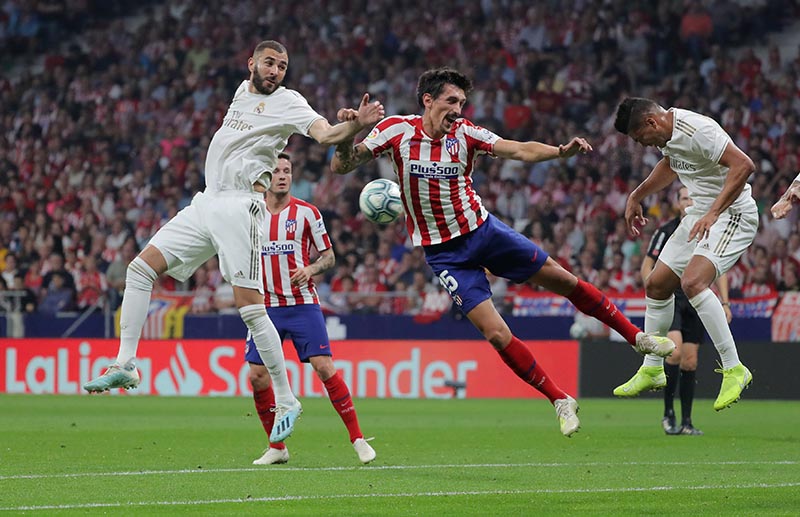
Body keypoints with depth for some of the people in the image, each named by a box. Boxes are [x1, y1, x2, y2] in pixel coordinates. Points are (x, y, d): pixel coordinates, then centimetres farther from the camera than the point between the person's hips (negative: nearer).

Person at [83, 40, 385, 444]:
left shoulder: (287, 102, -4)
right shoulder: (244, 90, 17)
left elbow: (326, 134, -20)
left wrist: (357, 124, -37)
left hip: (240, 207, -7)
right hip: (206, 203, 7)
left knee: (250, 308, -13)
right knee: (140, 268, -1)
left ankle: (286, 401, -5)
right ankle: (125, 365, 2)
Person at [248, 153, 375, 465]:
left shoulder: (306, 212, -1)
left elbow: (328, 255, 2)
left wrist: (310, 269, -17)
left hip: (302, 304, -3)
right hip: (266, 307, 3)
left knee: (325, 368, -13)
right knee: (257, 376, -4)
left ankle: (358, 439, -6)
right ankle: (277, 447, 11)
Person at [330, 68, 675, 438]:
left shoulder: (464, 133, -8)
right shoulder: (397, 130, -12)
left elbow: (522, 150, -14)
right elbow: (341, 166, -10)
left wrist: (561, 151, -33)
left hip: (483, 230, 2)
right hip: (444, 253, -2)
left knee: (563, 280, 5)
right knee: (495, 332, -10)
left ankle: (637, 337, 24)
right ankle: (560, 401, 4)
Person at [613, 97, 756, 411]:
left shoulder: (697, 131, -25)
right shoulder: (667, 133, 6)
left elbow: (744, 165, -32)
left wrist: (713, 213, -35)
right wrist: (636, 197, 32)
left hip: (732, 214, -10)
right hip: (700, 214, 10)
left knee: (693, 281, -29)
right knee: (656, 285, 11)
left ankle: (734, 369, -23)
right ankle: (652, 371, 26)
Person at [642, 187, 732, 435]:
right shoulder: (666, 232, -4)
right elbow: (646, 268, 0)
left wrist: (724, 303, 6)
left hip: (696, 303, 4)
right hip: (670, 300, -4)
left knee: (690, 361, 3)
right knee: (675, 350, -23)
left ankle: (686, 422, 10)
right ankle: (668, 412, -10)